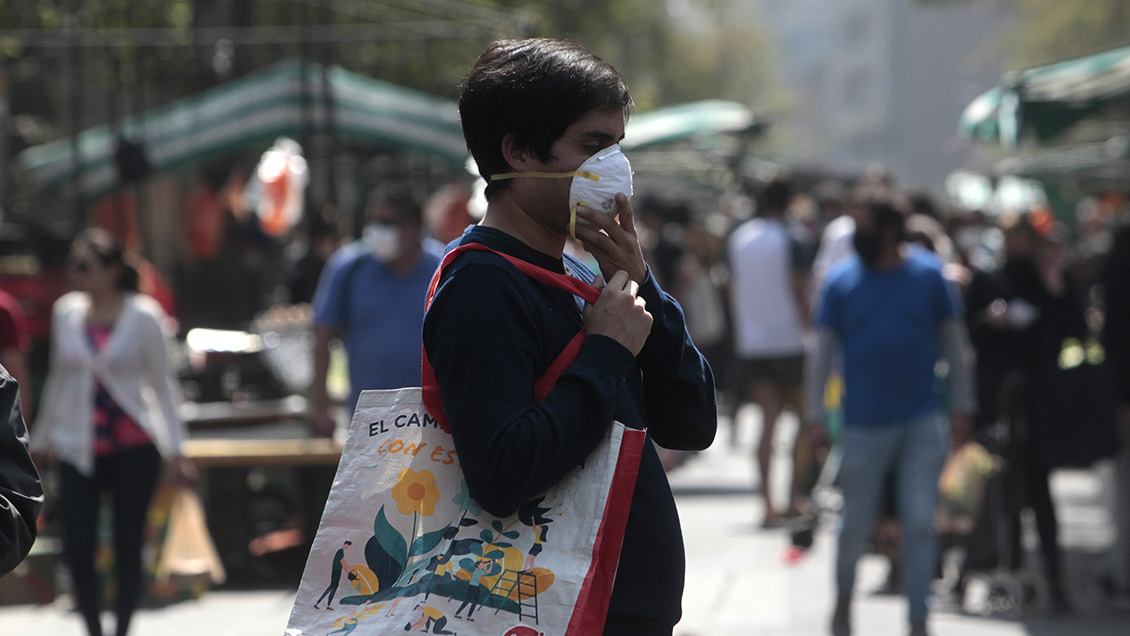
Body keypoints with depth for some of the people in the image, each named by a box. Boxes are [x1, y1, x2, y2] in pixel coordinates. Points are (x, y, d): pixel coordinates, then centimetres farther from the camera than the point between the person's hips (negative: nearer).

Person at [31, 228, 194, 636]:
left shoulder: (142, 315, -4)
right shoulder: (65, 312, 6)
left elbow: (162, 384, 0)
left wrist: (175, 452, -3)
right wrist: (40, 440, 20)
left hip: (133, 447, -2)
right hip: (79, 449, 3)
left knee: (127, 545, 1)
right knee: (77, 545, -8)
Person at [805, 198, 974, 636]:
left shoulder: (928, 274, 0)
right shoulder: (841, 282, 1)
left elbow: (953, 341, 7)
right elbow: (823, 350, 4)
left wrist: (961, 406, 5)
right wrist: (815, 415, 0)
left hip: (923, 421, 0)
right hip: (864, 423, 0)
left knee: (920, 523, -3)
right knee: (855, 523, 7)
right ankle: (843, 600, 32)